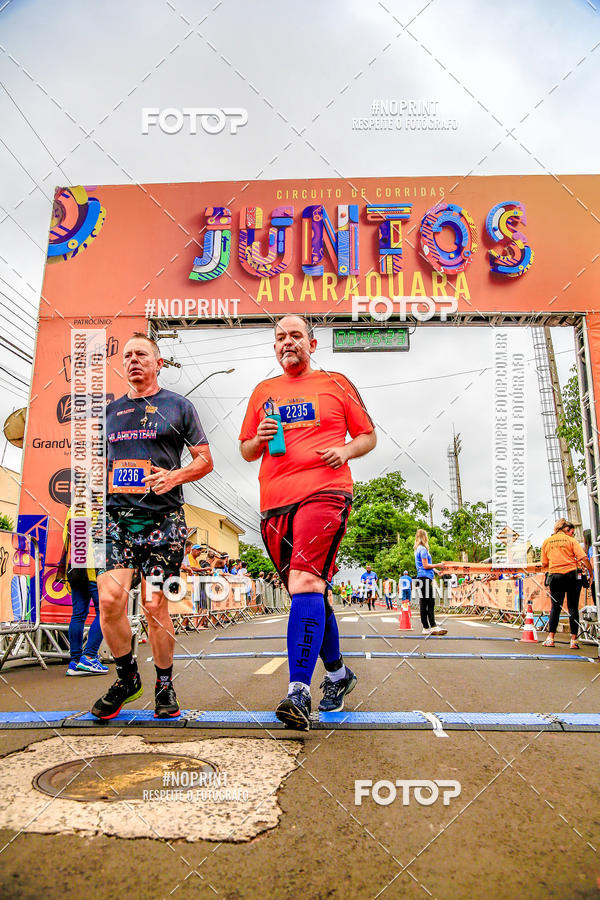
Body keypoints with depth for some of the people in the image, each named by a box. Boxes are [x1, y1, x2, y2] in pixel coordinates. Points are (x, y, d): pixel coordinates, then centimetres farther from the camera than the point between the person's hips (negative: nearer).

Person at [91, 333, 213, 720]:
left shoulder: (178, 406, 8)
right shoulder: (110, 410, 18)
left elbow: (205, 459, 6)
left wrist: (174, 476, -12)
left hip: (163, 518, -3)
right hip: (116, 516, 3)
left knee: (154, 604, -2)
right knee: (110, 598, -11)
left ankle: (165, 684, 19)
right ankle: (127, 677, 12)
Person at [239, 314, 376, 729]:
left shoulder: (336, 384, 12)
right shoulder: (263, 392, 20)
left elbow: (369, 436, 14)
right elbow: (246, 451, 23)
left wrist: (345, 451, -6)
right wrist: (260, 439, 0)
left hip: (324, 493, -4)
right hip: (275, 501, 5)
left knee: (304, 582, -22)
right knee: (312, 591, 12)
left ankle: (299, 692, -22)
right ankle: (338, 673, 31)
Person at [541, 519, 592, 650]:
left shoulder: (546, 542, 9)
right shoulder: (571, 541, 0)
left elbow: (544, 564, 11)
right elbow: (584, 558, -9)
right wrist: (591, 573, -2)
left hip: (555, 576, 2)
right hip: (572, 575, -2)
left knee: (555, 607, 7)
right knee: (573, 608, 3)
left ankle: (550, 638, 1)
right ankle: (574, 640, 2)